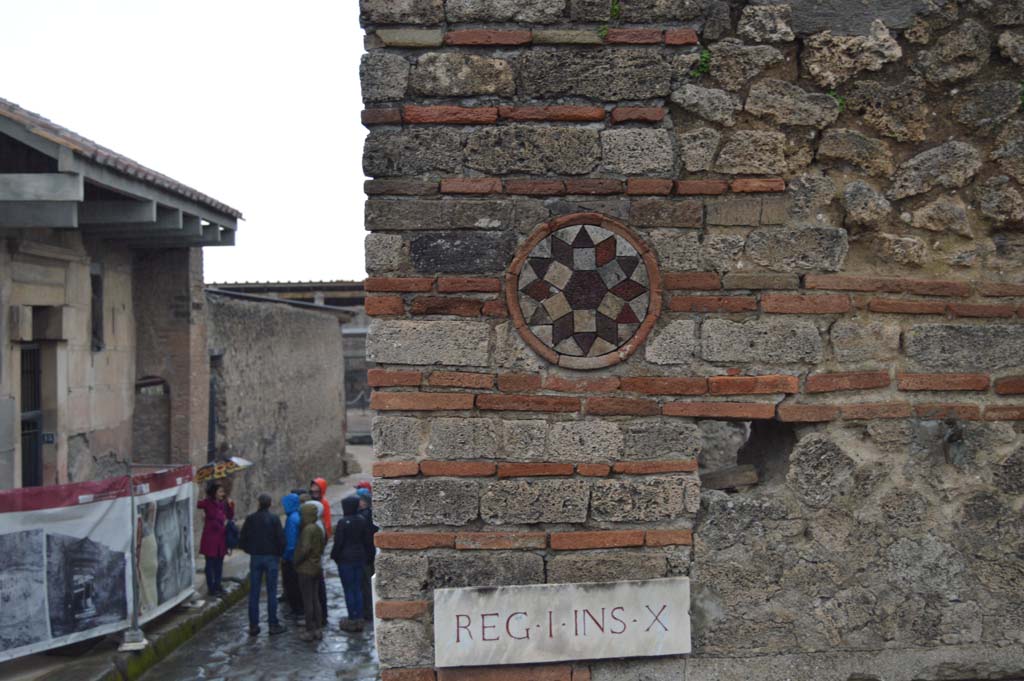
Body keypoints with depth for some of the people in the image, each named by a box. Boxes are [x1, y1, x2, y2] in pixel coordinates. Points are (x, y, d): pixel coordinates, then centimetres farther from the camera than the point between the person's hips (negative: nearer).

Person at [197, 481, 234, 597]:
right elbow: (197, 504, -25)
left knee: (219, 563, 14)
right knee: (210, 563, 4)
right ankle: (211, 588, 12)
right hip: (210, 538, -6)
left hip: (221, 537, 6)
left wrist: (230, 505, -1)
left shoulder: (223, 503, 5)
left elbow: (230, 516, 10)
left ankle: (217, 585, 26)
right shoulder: (207, 503, -13)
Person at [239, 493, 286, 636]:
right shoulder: (274, 519, -9)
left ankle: (253, 625, 9)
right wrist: (280, 553, 6)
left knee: (254, 593, 7)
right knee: (271, 592, 3)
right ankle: (273, 625, 4)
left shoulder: (250, 519, -1)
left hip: (255, 558, 3)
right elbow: (281, 539, -11)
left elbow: (242, 539, 2)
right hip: (271, 557, -2)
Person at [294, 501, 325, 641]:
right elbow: (322, 546, 16)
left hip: (306, 569, -9)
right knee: (315, 599, 14)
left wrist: (297, 561, -14)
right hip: (316, 568, 9)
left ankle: (310, 630, 3)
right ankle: (318, 629, 18)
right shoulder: (318, 528, 10)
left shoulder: (308, 529, -18)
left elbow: (305, 548, -26)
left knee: (307, 600, -1)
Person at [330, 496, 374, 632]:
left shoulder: (343, 522, -15)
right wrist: (366, 556, 17)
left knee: (349, 590, 1)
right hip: (360, 558, 6)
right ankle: (359, 618, 13)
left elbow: (338, 542, -14)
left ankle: (352, 620, 3)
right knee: (358, 589, 11)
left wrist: (334, 556, 0)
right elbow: (368, 540, 8)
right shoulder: (362, 520, 3)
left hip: (346, 559, -6)